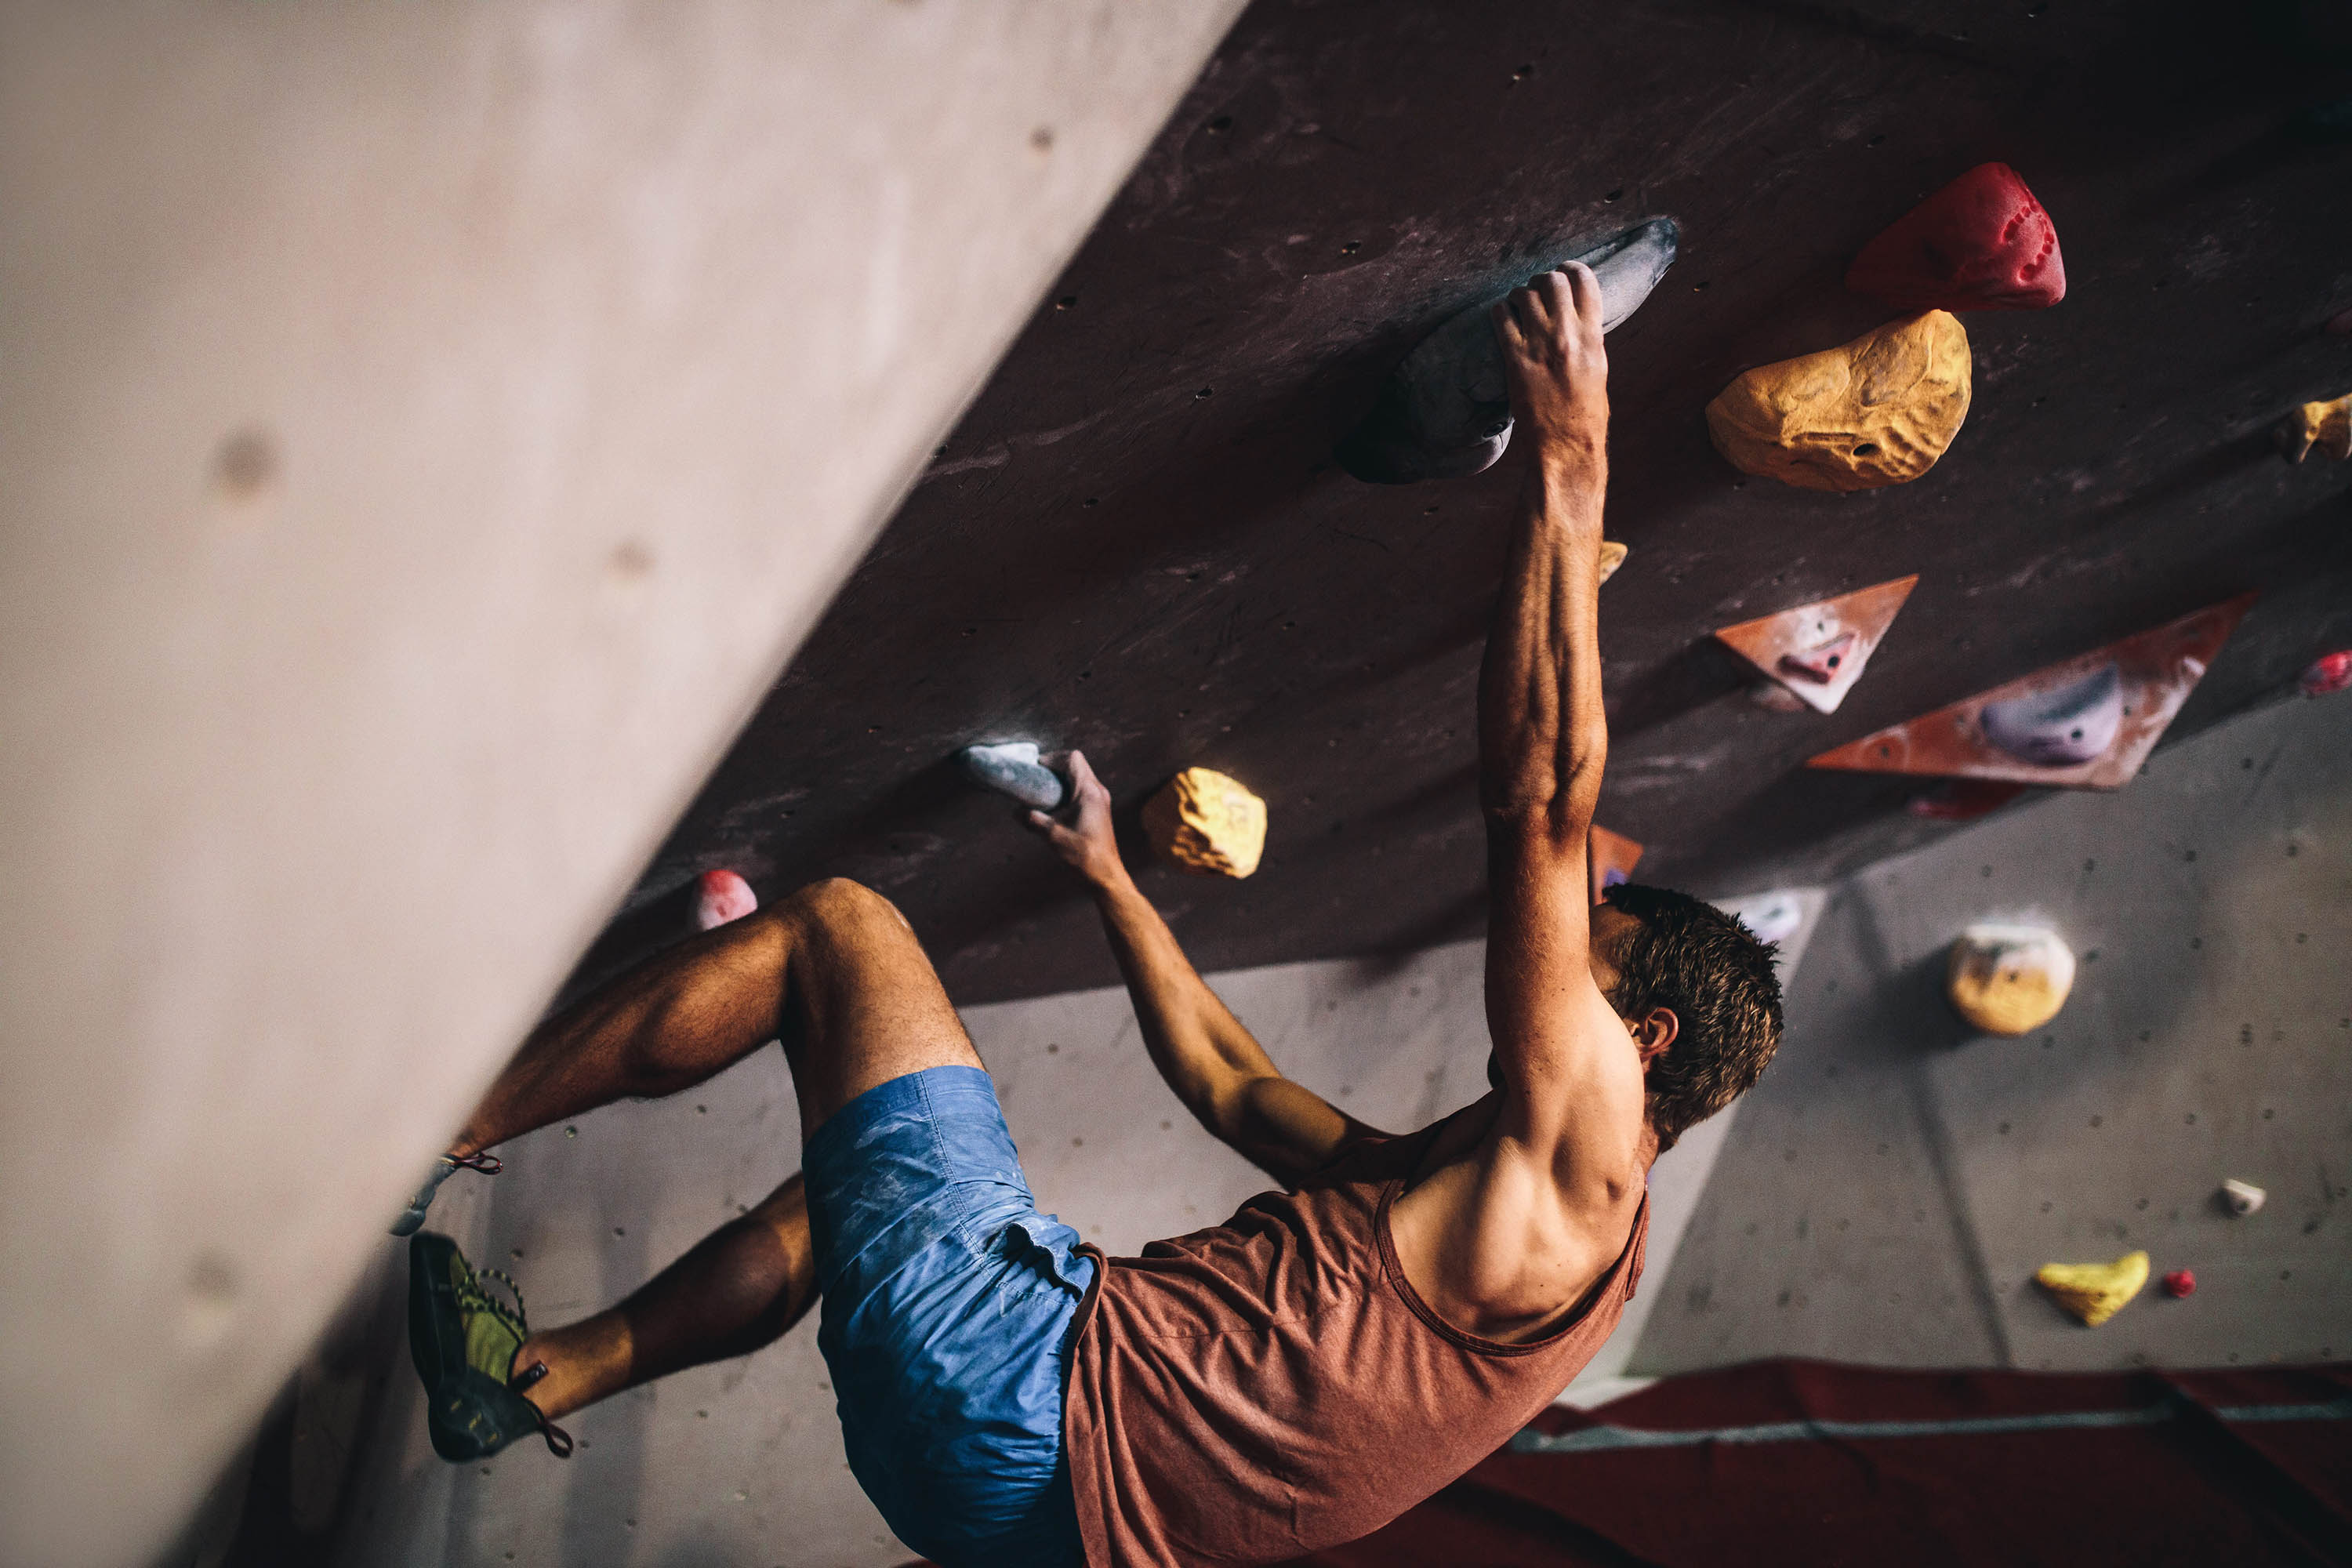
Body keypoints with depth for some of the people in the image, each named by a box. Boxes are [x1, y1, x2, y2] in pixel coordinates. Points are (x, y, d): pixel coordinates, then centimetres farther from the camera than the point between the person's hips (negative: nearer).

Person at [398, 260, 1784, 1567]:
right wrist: (1106, 871, 34)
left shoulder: (1582, 1155, -6)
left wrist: (1570, 468, -13)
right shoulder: (1449, 1184, 21)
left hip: (1026, 1405, -9)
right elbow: (1232, 1085, 29)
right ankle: (541, 1377, 37)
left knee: (834, 929, -5)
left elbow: (1544, 803, -17)